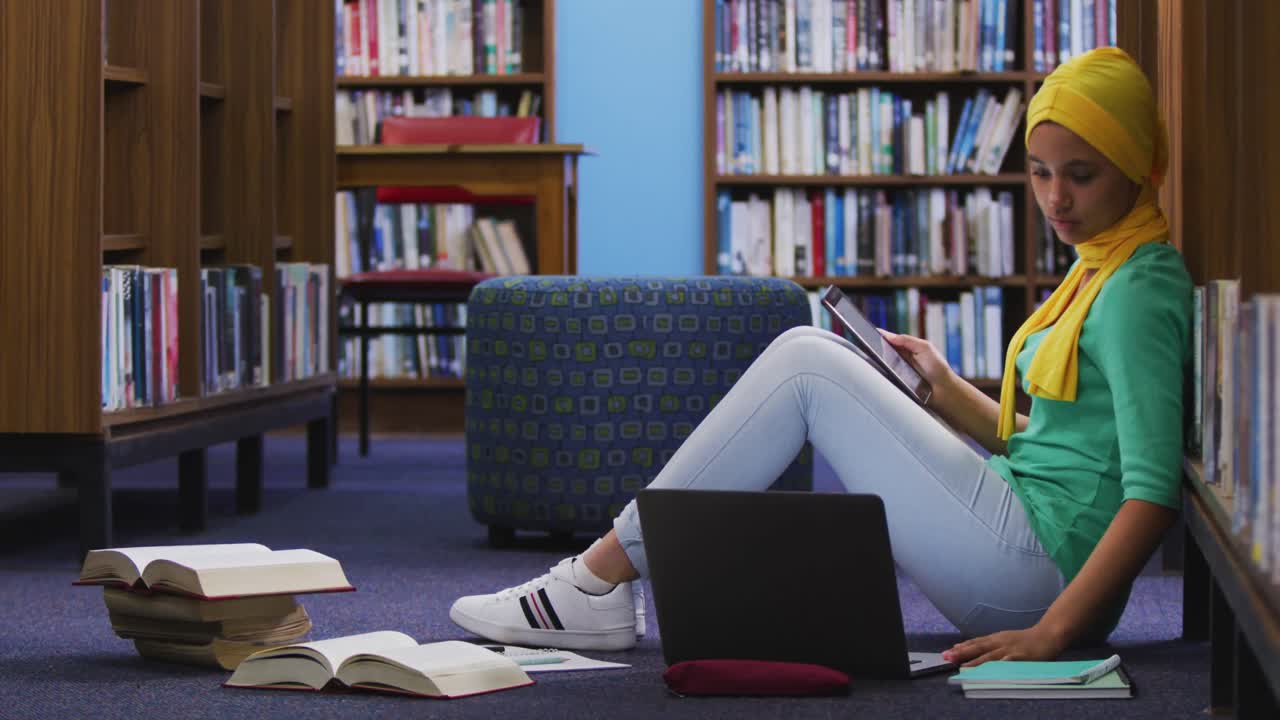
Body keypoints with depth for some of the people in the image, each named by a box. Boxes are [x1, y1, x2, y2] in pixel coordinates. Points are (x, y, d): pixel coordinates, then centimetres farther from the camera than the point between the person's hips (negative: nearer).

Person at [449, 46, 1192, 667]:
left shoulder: (1138, 290, -13)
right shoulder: (1098, 268, 16)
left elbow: (1154, 492, -22)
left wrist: (1052, 632, -29)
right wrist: (946, 392, 9)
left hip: (1042, 574, -9)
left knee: (805, 365, -12)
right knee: (813, 353, 7)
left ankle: (597, 585, -8)